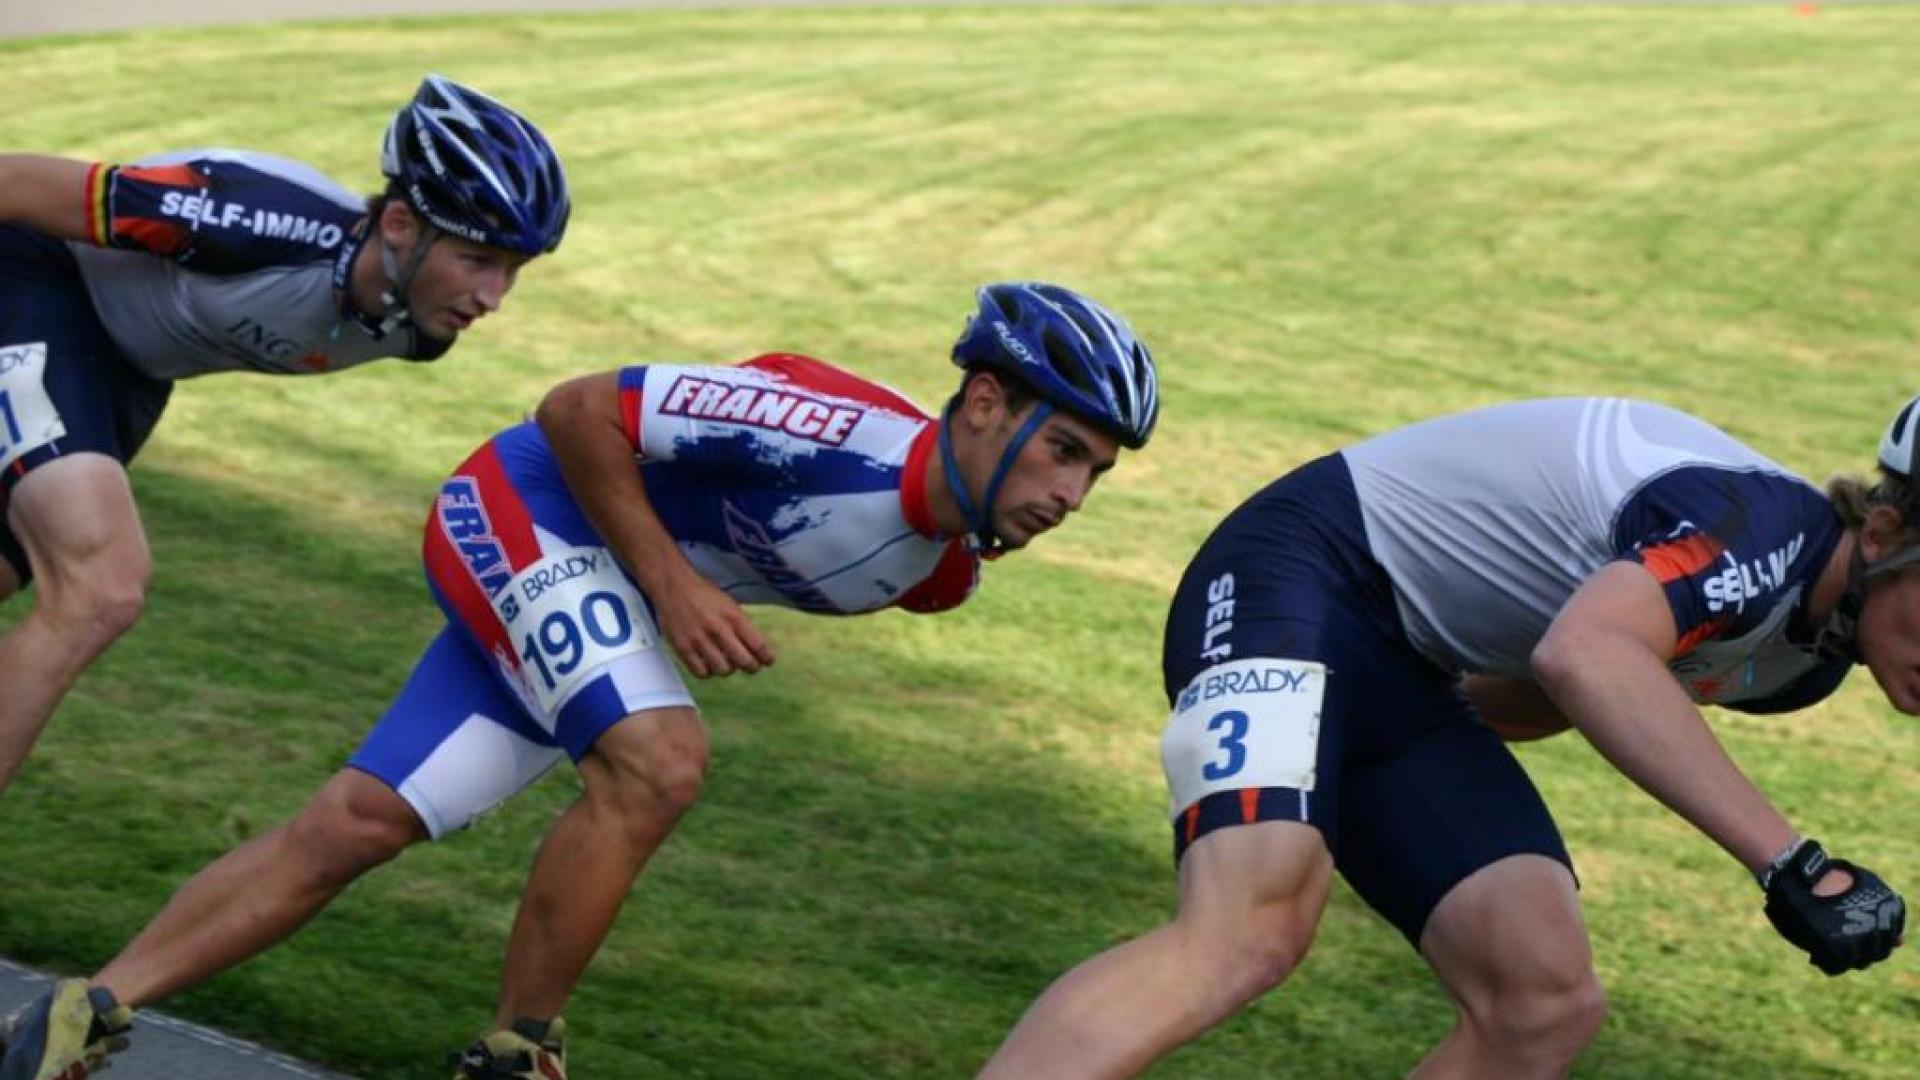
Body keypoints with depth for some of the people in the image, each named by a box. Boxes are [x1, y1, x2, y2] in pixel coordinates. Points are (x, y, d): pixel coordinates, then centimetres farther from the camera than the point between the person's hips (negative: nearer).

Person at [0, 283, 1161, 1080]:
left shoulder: (942, 573, -3)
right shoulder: (839, 431, -30)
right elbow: (578, 410, -22)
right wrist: (673, 581, -24)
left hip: (558, 597, 8)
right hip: (526, 510, -8)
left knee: (359, 826, 1)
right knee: (658, 761, -27)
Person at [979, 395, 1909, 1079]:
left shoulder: (1806, 656, 6)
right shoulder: (1761, 526, -24)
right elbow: (1587, 653, -46)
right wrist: (1792, 862, -48)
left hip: (1412, 688, 9)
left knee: (1546, 999, -7)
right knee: (1251, 930, -31)